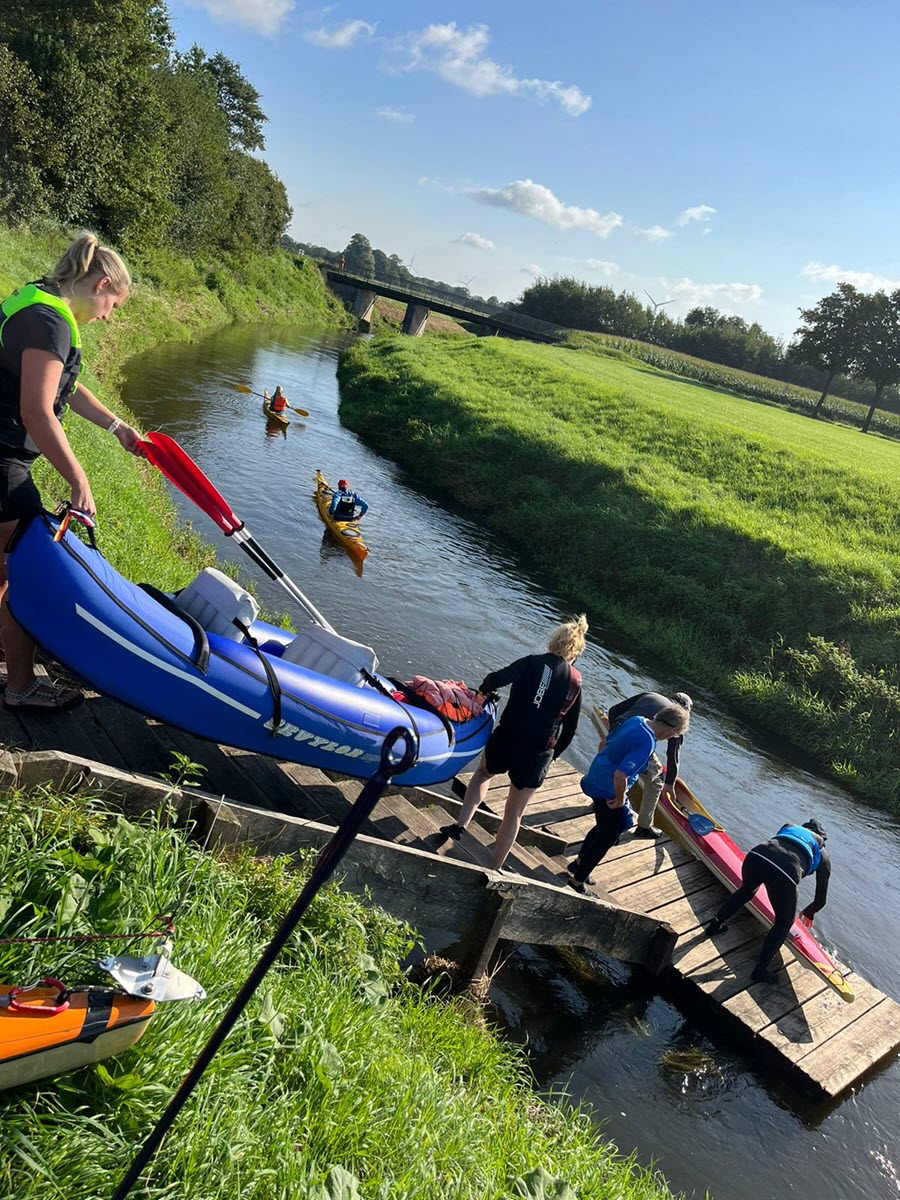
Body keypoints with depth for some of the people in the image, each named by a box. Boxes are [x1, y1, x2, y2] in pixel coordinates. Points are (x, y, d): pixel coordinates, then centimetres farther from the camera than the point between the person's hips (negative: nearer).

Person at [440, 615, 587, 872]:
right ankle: (495, 869, 25)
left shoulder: (533, 662, -4)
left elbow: (496, 678, -18)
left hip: (505, 740, -1)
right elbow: (570, 728, 9)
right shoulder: (576, 683, 5)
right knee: (514, 814, 17)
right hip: (537, 757, 1)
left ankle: (460, 824, 20)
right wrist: (552, 755, 20)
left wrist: (483, 689, 2)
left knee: (483, 772, 33)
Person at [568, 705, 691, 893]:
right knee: (606, 838, 10)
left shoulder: (636, 720, -3)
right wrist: (620, 800, -18)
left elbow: (604, 743, 10)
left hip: (595, 780, 9)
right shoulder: (647, 743, -29)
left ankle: (578, 863, 45)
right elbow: (620, 776, -35)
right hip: (607, 792, -9)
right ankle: (577, 881, 25)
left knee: (604, 827, 28)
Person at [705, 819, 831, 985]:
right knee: (784, 924, 21)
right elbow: (821, 900, 34)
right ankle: (760, 971, 20)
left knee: (746, 891, 37)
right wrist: (809, 912, 54)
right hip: (787, 871, -3)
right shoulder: (823, 856, 30)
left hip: (756, 855, 3)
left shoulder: (789, 827, 37)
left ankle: (715, 924, 45)